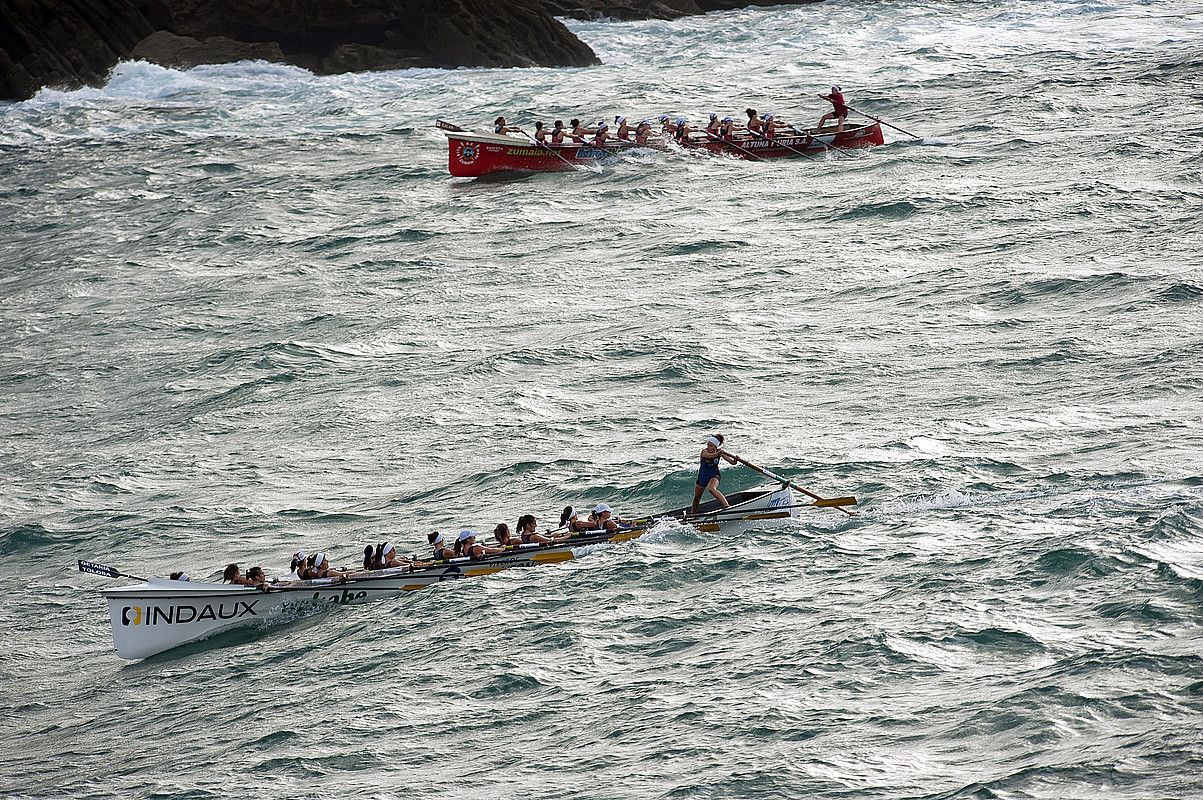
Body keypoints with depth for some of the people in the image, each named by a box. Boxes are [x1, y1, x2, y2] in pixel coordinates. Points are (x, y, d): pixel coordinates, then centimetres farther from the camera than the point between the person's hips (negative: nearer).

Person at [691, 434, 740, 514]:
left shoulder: (720, 452, -10)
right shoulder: (704, 451, -17)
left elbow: (732, 462, -12)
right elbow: (710, 456, -41)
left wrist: (736, 460, -35)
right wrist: (719, 452, -59)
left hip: (714, 476, -2)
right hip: (702, 476, 2)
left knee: (711, 489, -36)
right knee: (696, 497, 16)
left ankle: (727, 506, -45)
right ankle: (692, 513, 42)